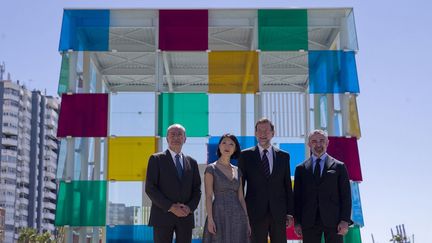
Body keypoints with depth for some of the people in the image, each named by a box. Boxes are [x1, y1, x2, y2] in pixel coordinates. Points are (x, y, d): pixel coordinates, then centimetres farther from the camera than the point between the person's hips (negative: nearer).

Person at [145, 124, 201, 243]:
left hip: (186, 217, 3)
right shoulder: (156, 159, 2)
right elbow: (150, 188, -6)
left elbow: (197, 190, 13)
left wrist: (189, 208, -7)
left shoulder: (192, 162, 15)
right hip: (163, 216, -3)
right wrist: (171, 207, -14)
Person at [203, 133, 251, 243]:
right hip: (219, 215, -5)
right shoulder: (211, 168, 0)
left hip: (237, 217, 5)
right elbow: (208, 196, -7)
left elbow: (241, 198, 12)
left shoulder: (237, 171, 14)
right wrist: (210, 219, -17)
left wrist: (247, 221, 7)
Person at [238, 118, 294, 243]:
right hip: (255, 213, -2)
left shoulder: (283, 156, 10)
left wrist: (290, 212, 5)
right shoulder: (246, 156, 4)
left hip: (278, 213, 2)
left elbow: (288, 186, 10)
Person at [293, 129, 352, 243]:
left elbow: (346, 196, 3)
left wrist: (345, 220, -7)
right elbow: (297, 197, 10)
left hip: (333, 220, -1)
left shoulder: (339, 166, 6)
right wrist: (297, 222, 2)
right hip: (309, 222, 1)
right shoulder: (301, 169, 11)